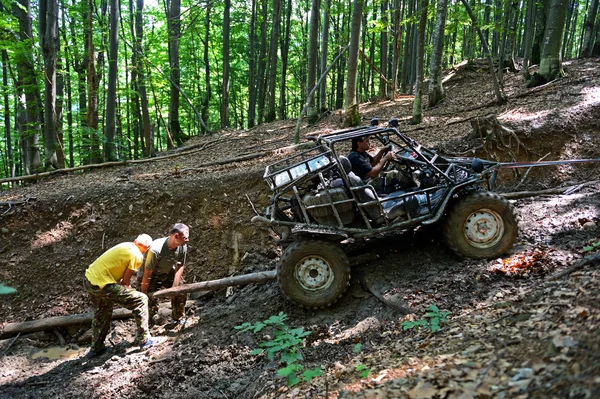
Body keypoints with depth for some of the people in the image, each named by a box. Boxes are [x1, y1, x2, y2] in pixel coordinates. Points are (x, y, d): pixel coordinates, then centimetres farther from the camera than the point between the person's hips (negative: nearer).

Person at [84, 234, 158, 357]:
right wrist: (124, 295, 15)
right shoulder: (137, 256, -9)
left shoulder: (125, 245, 14)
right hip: (102, 285, -9)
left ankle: (96, 348, 43)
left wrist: (127, 292, 18)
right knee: (140, 300, 0)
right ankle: (144, 340, 7)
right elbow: (125, 281, -5)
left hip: (89, 279, 9)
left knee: (101, 313, 32)